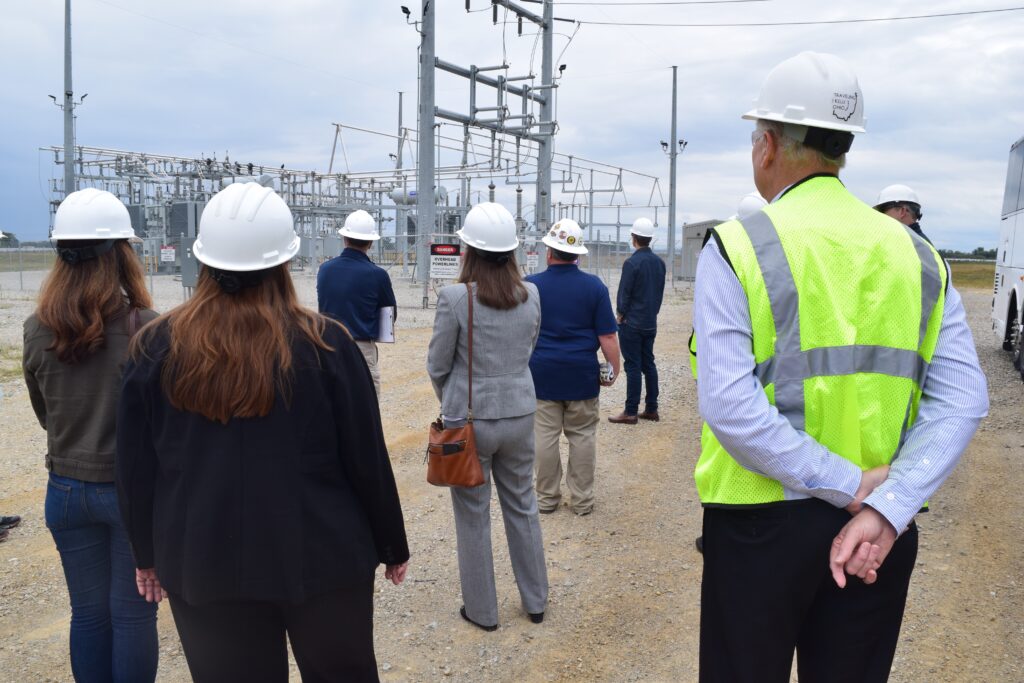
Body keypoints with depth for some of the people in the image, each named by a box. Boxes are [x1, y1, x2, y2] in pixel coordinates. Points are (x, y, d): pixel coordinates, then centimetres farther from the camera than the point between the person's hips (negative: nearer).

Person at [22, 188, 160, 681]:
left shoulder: (37, 330, -5)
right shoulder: (146, 327, -19)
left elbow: (45, 413, 8)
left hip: (66, 488, 4)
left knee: (88, 612, 17)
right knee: (133, 613, 10)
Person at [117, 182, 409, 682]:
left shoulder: (156, 347, -7)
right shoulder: (323, 343, -13)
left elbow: (136, 468, 2)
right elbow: (367, 459, -8)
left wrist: (149, 553, 17)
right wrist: (392, 546, 6)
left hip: (202, 564, 2)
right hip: (322, 557, -1)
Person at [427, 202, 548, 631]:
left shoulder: (454, 297, -17)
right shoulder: (530, 296, -3)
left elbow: (438, 366, -8)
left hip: (469, 419, -4)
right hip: (519, 415, 4)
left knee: (473, 516, 11)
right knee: (522, 507, 19)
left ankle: (482, 611, 25)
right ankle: (535, 602, 32)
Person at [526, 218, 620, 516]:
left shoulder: (530, 285, -3)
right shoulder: (594, 286, -4)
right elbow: (607, 336, -7)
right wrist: (614, 369, 2)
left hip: (543, 374, 0)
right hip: (582, 375, 0)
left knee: (545, 436, 8)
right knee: (582, 436, 9)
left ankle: (547, 498, 17)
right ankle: (582, 500, 16)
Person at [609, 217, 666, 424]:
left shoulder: (631, 263, -16)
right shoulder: (659, 262, 5)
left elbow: (624, 293, -13)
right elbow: (660, 291, 11)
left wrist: (621, 314, 1)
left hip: (631, 323, -7)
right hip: (651, 322, 7)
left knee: (633, 366, -3)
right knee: (648, 364, 13)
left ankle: (631, 412, 1)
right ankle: (651, 409, 17)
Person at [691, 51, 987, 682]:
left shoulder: (737, 248, -10)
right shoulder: (917, 255, 3)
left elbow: (729, 406, -20)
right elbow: (962, 400, -6)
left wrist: (851, 487, -13)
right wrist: (885, 508, -13)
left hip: (762, 519, -4)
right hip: (881, 533, 4)